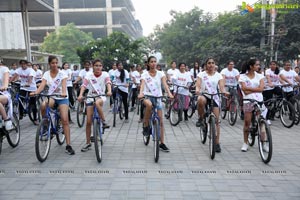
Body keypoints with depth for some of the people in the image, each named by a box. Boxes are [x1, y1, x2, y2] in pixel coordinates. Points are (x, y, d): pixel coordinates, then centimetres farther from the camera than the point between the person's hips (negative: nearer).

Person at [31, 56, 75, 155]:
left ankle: (68, 145, -11)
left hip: (62, 98, -2)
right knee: (43, 106, -34)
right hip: (51, 97, 2)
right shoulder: (46, 74, 2)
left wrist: (64, 93, -44)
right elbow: (42, 85, -13)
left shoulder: (62, 74, -6)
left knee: (65, 120, -15)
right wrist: (36, 92, -34)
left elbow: (64, 84, -23)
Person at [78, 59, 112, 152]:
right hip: (90, 97, 2)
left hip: (101, 96, -1)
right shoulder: (89, 76, -3)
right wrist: (80, 95, -34)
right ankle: (88, 143, 11)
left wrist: (109, 91, -41)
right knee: (88, 121, -2)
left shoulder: (105, 74, -3)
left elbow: (108, 83, -20)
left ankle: (104, 122, -19)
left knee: (97, 103, -40)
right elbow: (84, 85, -15)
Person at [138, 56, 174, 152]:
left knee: (160, 121, 0)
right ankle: (145, 126, -17)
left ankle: (162, 143, 10)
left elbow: (165, 84, -12)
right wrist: (141, 93, -37)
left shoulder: (160, 73, 3)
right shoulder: (145, 74, 0)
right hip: (147, 96, -2)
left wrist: (169, 93, -31)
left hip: (158, 97, 2)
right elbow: (142, 84, -17)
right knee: (149, 104, -40)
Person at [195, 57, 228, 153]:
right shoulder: (201, 74, 3)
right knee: (201, 100, -41)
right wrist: (197, 90, -35)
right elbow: (198, 85, -12)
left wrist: (224, 91, -30)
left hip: (214, 98, 2)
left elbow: (221, 86, -7)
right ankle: (201, 119, -16)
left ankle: (217, 143, 9)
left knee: (216, 120, -2)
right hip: (204, 95, -1)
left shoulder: (218, 75, 6)